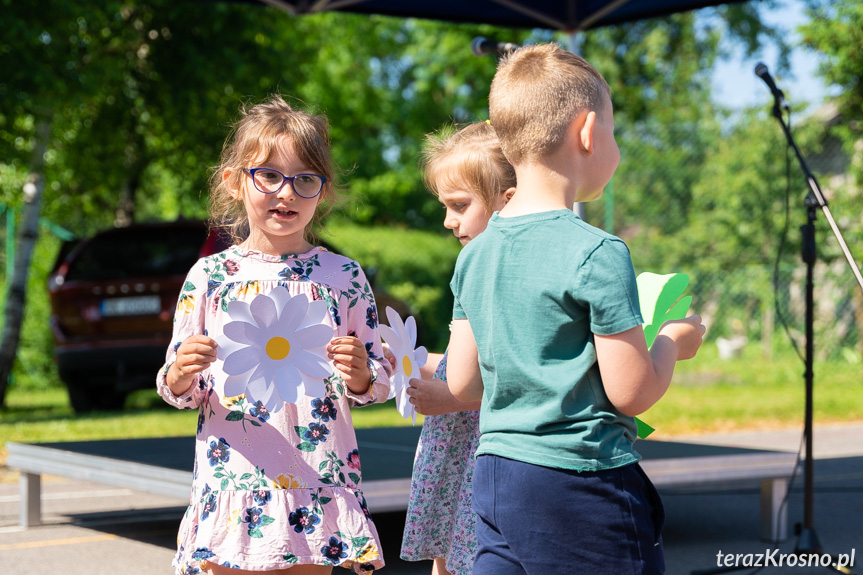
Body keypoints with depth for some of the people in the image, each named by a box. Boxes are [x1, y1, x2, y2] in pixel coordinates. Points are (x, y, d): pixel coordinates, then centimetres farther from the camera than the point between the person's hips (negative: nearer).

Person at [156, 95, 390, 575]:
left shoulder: (344, 278, 4)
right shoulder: (209, 277, 2)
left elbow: (376, 386, 8)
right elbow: (180, 392, 7)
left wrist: (359, 375, -13)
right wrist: (180, 374, -15)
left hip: (316, 488, 0)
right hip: (232, 482, 0)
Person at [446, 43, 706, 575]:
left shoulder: (474, 255, 5)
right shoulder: (597, 254, -16)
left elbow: (462, 383, 10)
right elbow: (633, 392, -15)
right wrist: (674, 339, 3)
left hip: (494, 480, 7)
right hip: (580, 488, -7)